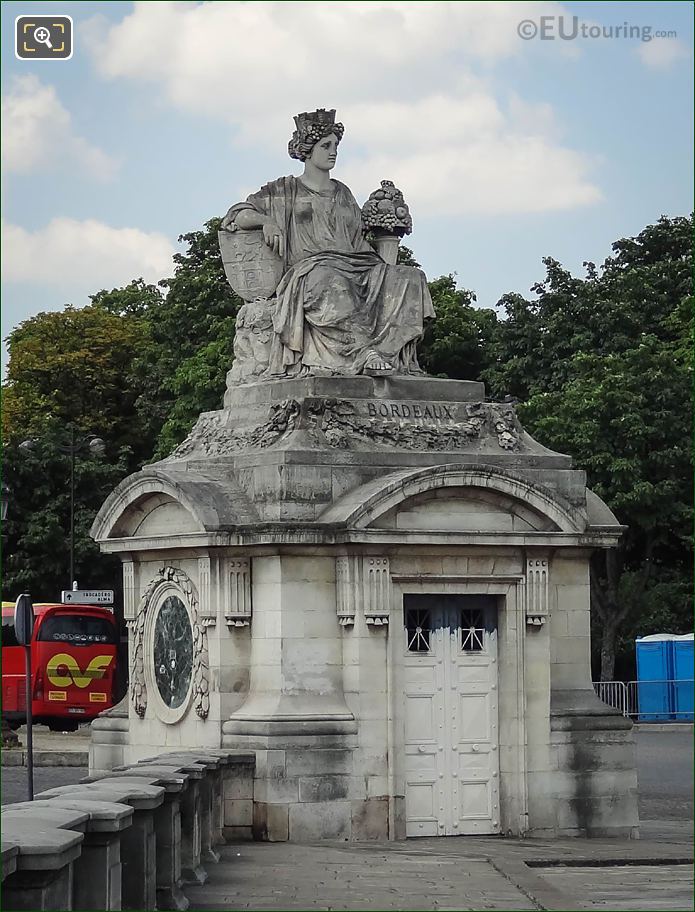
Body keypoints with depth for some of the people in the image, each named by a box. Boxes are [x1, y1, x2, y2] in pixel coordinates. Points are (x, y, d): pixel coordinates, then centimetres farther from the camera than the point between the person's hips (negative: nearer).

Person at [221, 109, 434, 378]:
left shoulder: (342, 193, 29)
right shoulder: (285, 191, 16)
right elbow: (237, 215, 12)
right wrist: (266, 220, -9)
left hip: (352, 269, 5)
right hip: (309, 268, -5)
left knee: (410, 279, -22)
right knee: (331, 284, -43)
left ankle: (387, 351, -40)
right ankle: (362, 351, -51)